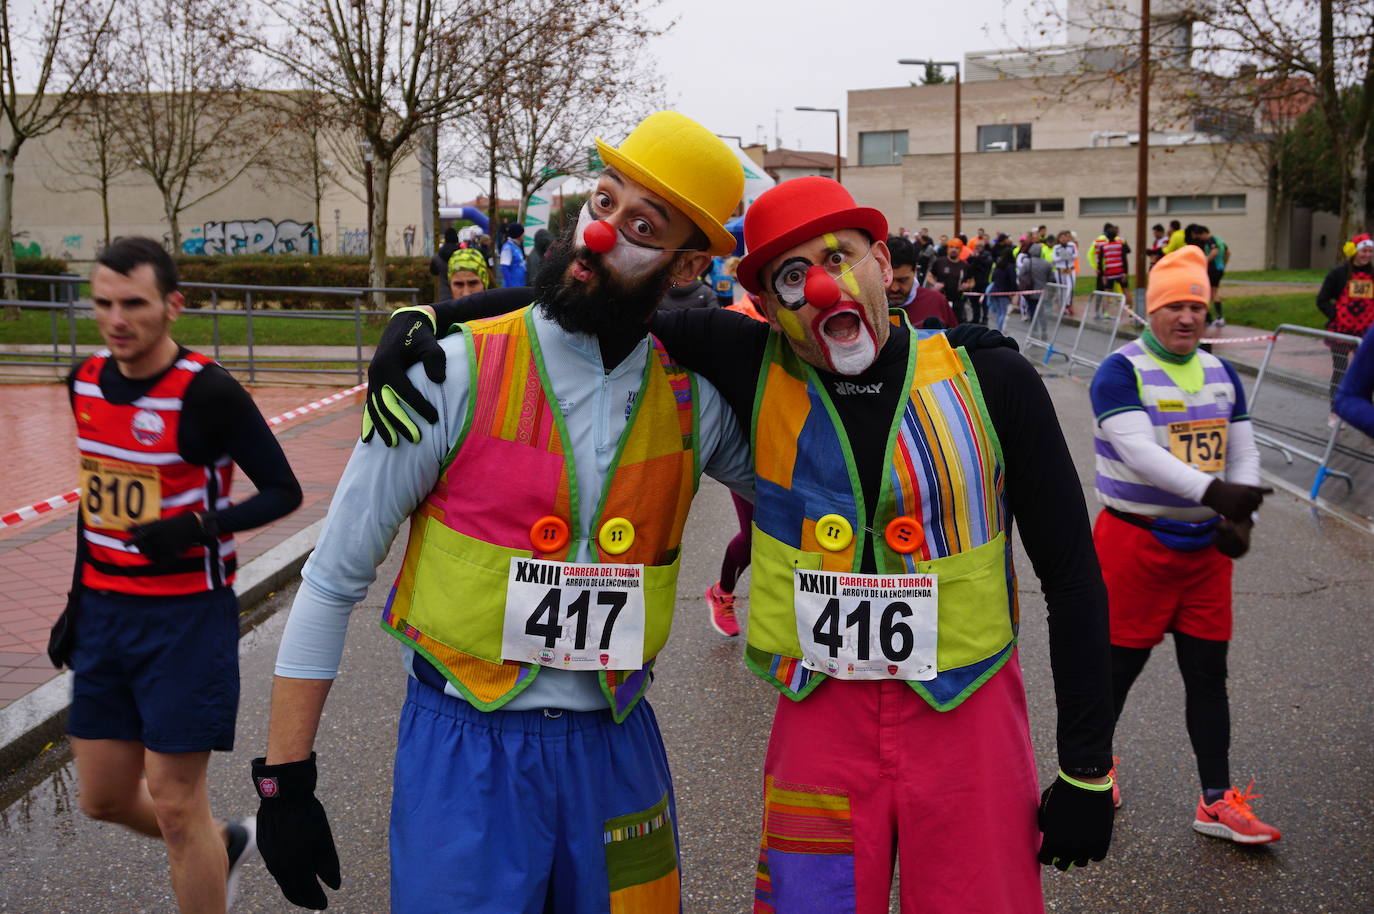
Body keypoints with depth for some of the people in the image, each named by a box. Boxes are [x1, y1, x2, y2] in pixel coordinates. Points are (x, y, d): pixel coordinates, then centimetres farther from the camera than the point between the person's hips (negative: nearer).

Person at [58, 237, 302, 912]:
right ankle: (225, 842, 40)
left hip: (186, 616, -7)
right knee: (104, 798, 14)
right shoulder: (87, 382, 4)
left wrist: (198, 529, -26)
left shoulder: (208, 393, -17)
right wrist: (80, 597, 17)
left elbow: (283, 491, -11)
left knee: (174, 805, 0)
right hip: (104, 609, 7)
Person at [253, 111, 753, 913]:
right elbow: (334, 579, -7)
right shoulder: (459, 374, -11)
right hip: (466, 751, -3)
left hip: (617, 748, 3)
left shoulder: (691, 402, -2)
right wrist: (286, 778, -6)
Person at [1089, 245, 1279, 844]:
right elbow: (1138, 450, -26)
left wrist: (1240, 516, -10)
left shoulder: (1222, 375, 10)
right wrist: (1212, 491, -36)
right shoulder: (1121, 373, -12)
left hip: (1206, 546, 6)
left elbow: (1243, 453, 9)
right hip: (1135, 541, -6)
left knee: (1208, 672, 9)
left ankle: (1217, 803, 19)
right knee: (1120, 663, 6)